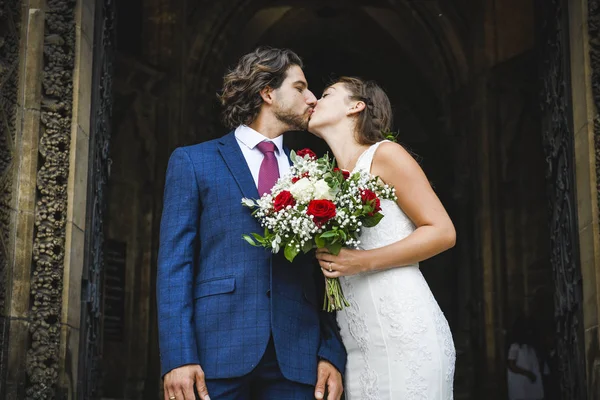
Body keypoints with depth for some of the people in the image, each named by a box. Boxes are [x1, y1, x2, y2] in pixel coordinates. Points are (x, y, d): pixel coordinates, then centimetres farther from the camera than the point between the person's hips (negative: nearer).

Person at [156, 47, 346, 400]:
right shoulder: (192, 162, 7)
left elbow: (325, 276, 12)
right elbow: (175, 263, -1)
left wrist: (332, 354, 0)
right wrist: (178, 357, -11)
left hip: (297, 358, 3)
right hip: (217, 352, -3)